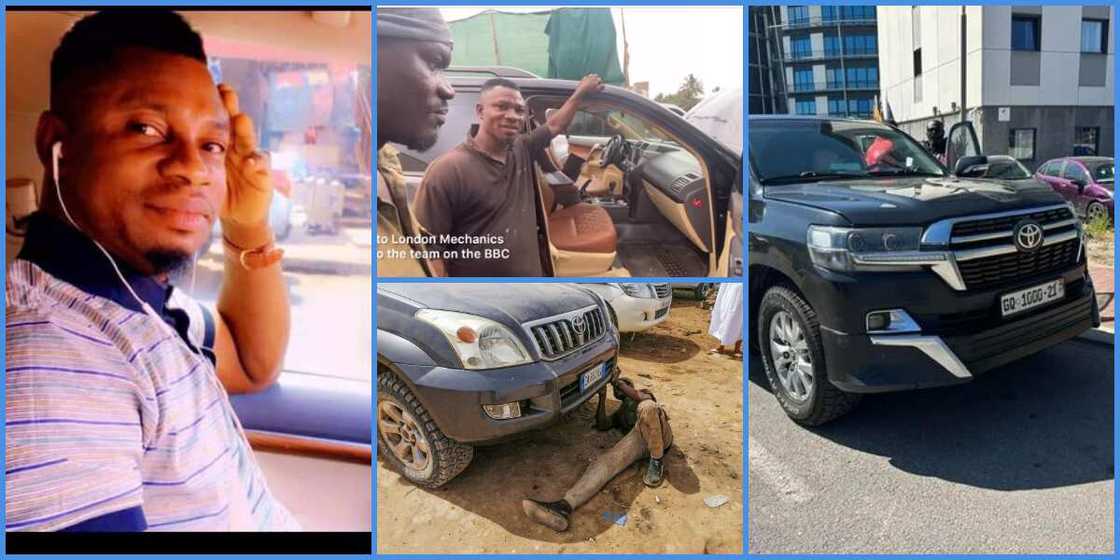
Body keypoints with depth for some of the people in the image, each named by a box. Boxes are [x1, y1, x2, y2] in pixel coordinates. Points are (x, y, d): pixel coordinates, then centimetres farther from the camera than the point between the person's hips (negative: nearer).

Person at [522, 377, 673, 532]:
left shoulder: (644, 392, 32)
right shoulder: (619, 413, 42)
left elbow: (639, 397, 5)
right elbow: (602, 425, 23)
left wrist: (617, 381, 11)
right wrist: (602, 397, 20)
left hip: (660, 435, -4)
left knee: (645, 407, -39)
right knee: (607, 461, -28)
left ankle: (657, 461, -26)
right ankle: (565, 506, -51)